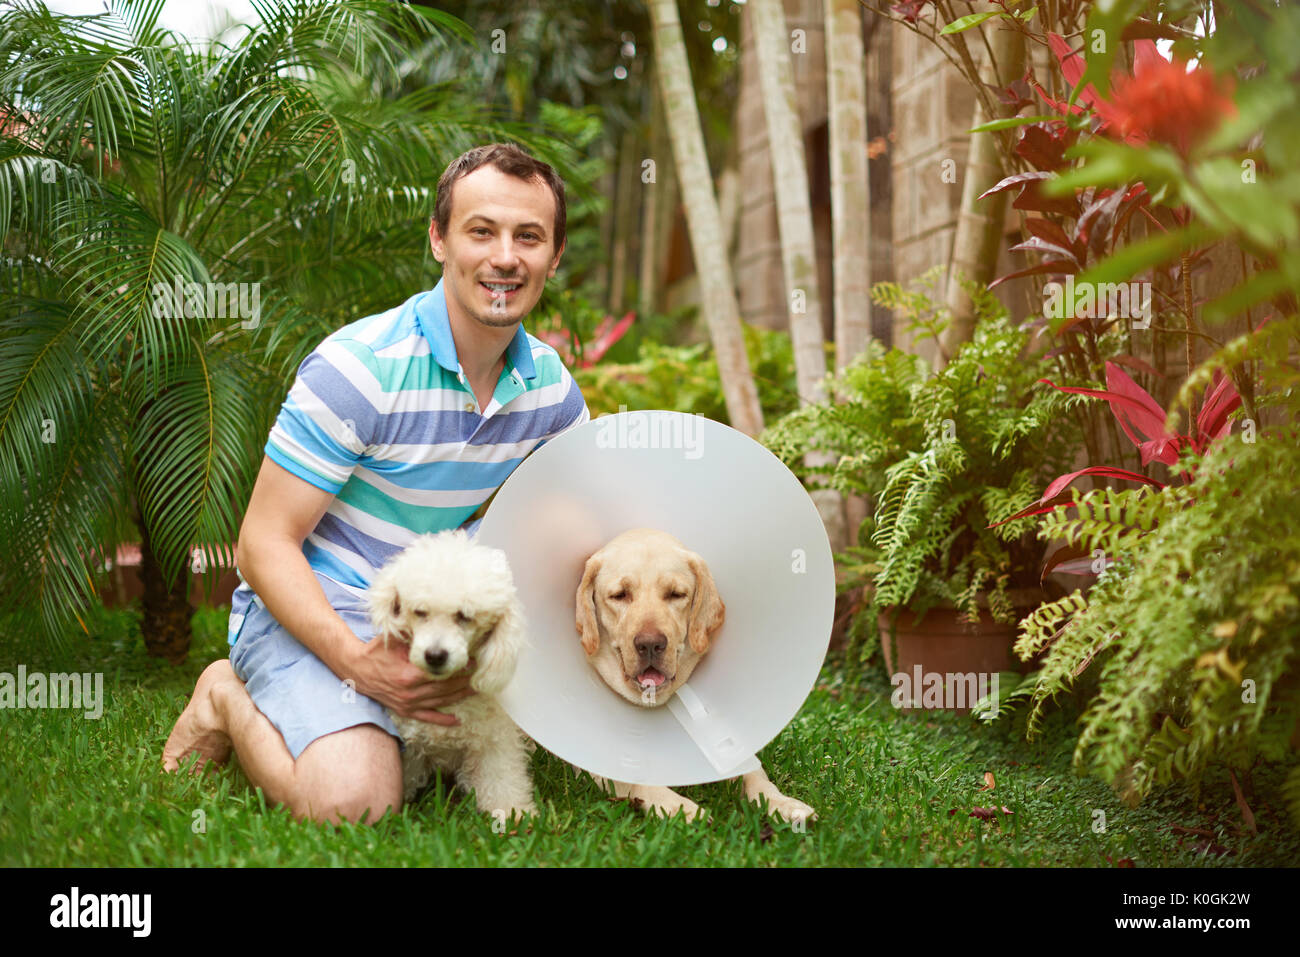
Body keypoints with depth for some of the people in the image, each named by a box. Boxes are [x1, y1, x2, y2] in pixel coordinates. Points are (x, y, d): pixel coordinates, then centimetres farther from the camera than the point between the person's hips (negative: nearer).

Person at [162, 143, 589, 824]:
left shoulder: (551, 386, -1)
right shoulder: (358, 367, -21)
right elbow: (265, 545, -19)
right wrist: (360, 664, -33)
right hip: (309, 611, -6)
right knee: (354, 801, -29)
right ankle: (231, 700, 0)